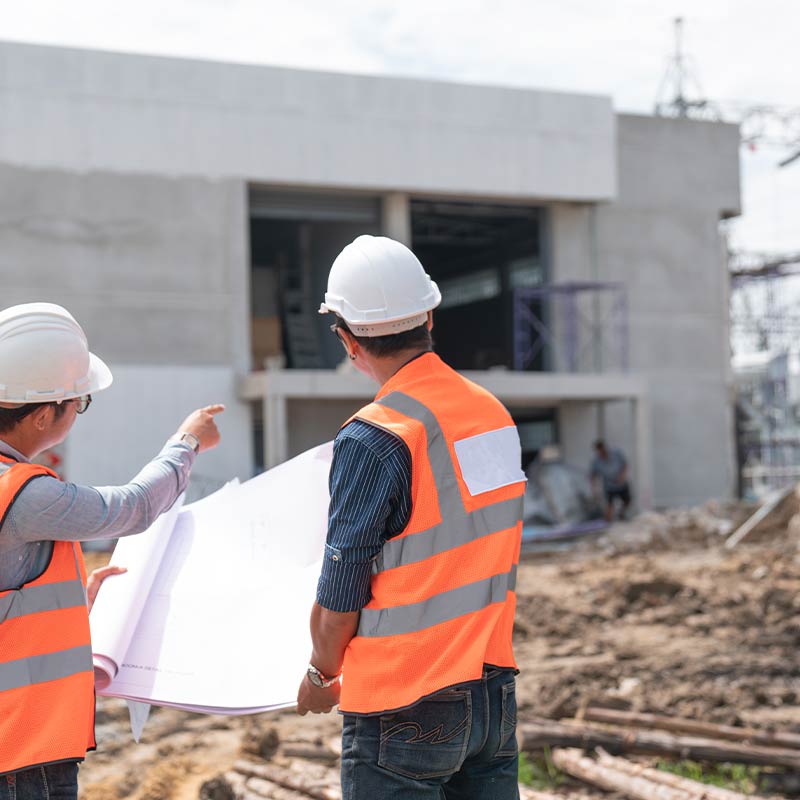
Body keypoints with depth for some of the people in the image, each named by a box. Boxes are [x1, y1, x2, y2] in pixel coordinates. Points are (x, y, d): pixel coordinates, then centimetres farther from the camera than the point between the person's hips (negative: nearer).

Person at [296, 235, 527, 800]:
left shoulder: (373, 440, -17)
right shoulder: (495, 413, 3)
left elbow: (340, 595, -12)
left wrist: (322, 675, 6)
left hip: (408, 713, -6)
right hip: (495, 692, 6)